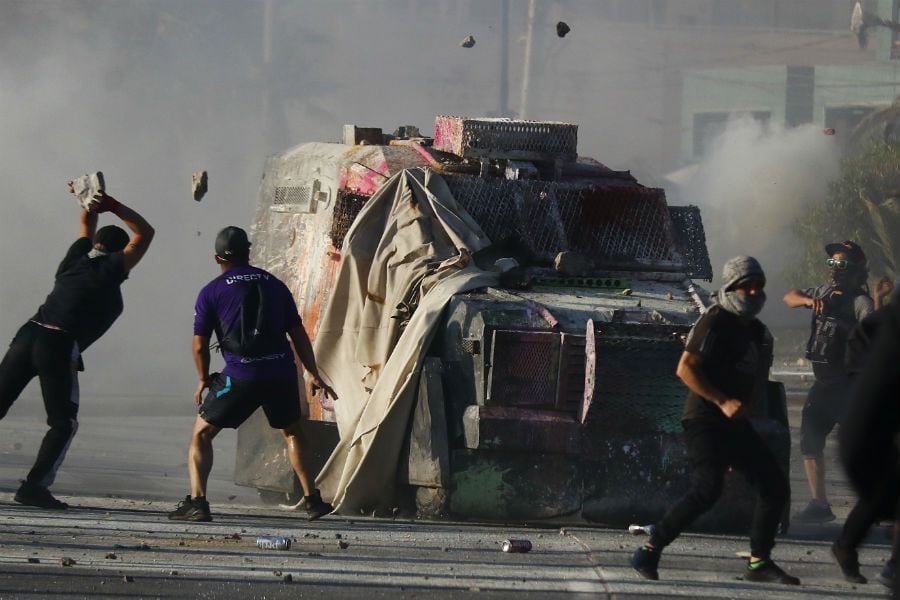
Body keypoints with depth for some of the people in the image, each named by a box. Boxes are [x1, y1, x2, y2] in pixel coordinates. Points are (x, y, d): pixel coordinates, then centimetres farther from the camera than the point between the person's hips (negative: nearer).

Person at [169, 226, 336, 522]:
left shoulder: (212, 292, 4)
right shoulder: (274, 285, 14)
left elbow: (200, 345, 5)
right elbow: (298, 334, 15)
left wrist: (204, 380, 21)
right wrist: (313, 375, 23)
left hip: (241, 375, -3)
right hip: (282, 372, 3)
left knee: (201, 434, 10)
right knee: (291, 432, 27)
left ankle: (197, 501, -5)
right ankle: (312, 500, 20)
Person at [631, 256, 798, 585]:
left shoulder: (755, 331, 16)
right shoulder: (716, 322, -11)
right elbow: (685, 369, -18)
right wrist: (722, 402, -23)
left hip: (735, 423, 9)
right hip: (705, 421, -9)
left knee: (775, 486, 6)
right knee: (707, 489, -24)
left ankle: (759, 562, 15)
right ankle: (649, 552, -17)